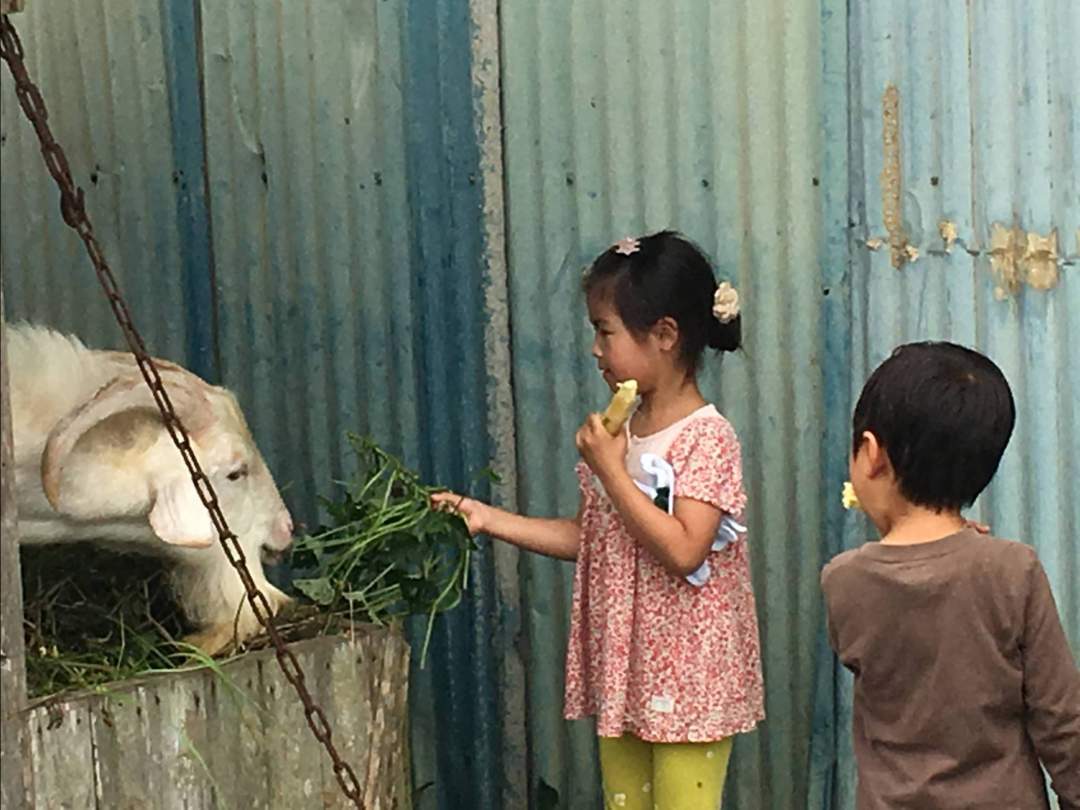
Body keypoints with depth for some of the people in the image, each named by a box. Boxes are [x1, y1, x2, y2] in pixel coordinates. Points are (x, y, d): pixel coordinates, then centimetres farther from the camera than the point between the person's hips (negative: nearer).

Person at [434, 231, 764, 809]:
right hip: (624, 670, 8)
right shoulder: (620, 434, 8)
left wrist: (610, 471, -21)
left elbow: (683, 551, -25)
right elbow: (586, 538, 14)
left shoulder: (706, 437, -16)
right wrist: (488, 518, 8)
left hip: (686, 676, -8)